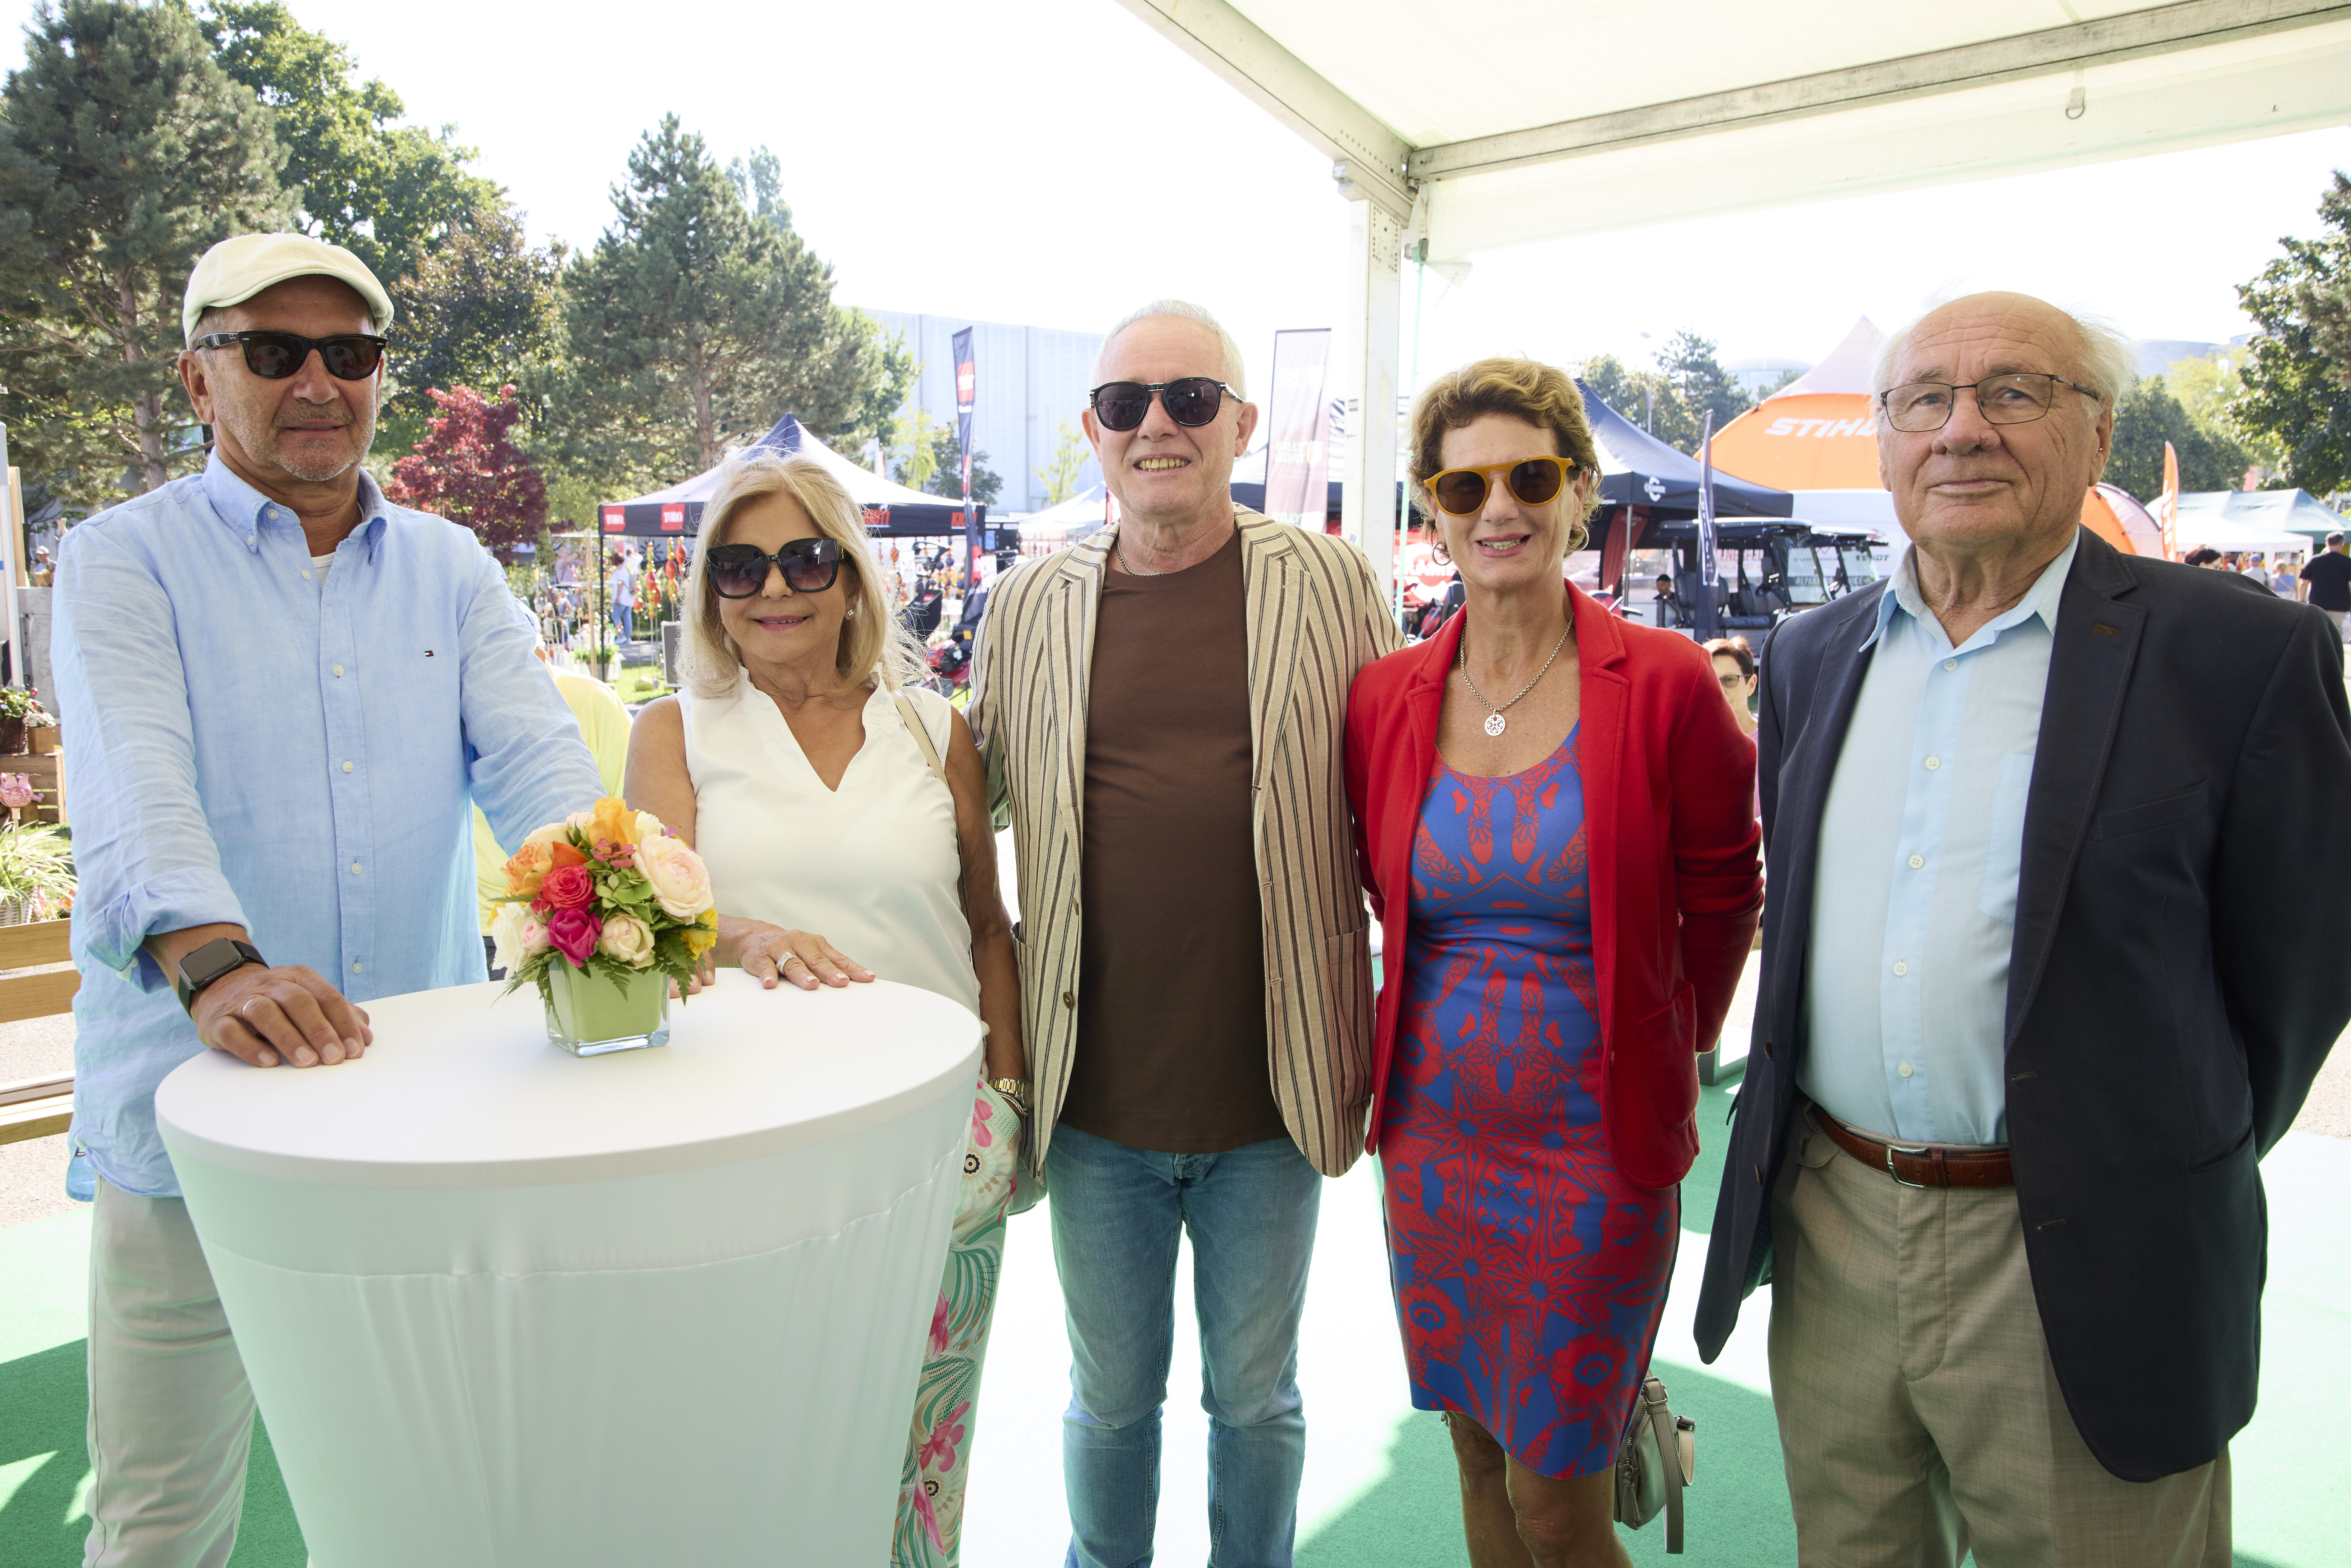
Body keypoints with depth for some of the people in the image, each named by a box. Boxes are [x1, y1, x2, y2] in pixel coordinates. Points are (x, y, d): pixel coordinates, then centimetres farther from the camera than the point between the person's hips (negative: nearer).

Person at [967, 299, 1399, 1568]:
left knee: (1256, 1396, 19)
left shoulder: (1327, 584, -3)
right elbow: (974, 809, 10)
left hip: (1272, 1098, -1)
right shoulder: (1029, 605, 2)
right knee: (1110, 1397, 20)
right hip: (1093, 1099, 1)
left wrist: (1388, 1045, -1)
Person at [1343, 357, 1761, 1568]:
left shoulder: (1664, 684, -11)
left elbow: (1720, 896, 1)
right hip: (1430, 1137, 4)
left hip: (1596, 1148, -3)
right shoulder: (1386, 698, -1)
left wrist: (1661, 1053, 7)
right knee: (1478, 1460, 19)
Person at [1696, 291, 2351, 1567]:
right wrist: (1806, 1151, 12)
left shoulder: (2236, 652, -9)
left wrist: (2171, 1181, 3)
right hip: (1828, 1236, 4)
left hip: (2076, 1274, -4)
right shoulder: (1812, 658, 7)